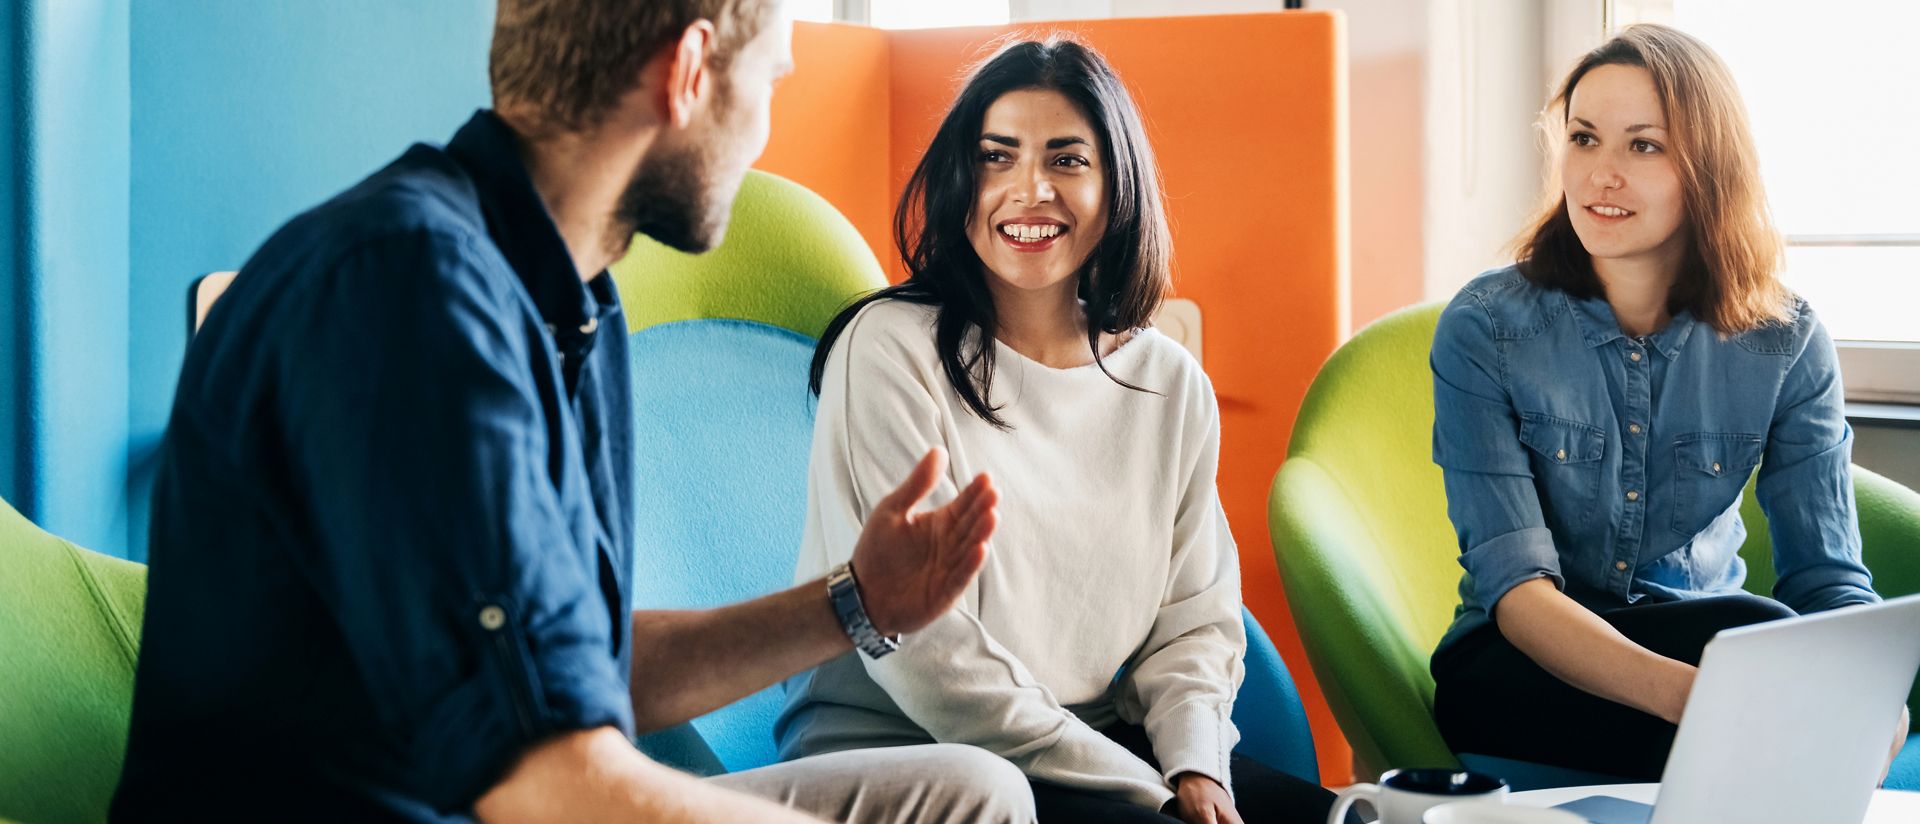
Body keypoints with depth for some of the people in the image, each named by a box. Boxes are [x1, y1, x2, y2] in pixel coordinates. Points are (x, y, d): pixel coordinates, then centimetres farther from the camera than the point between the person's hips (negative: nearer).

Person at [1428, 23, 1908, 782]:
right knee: (1766, 639, -32)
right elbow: (1514, 588, -19)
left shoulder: (1785, 344, -2)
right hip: (1516, 671, -3)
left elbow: (1828, 575, -6)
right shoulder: (1485, 329, -11)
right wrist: (1685, 692, -39)